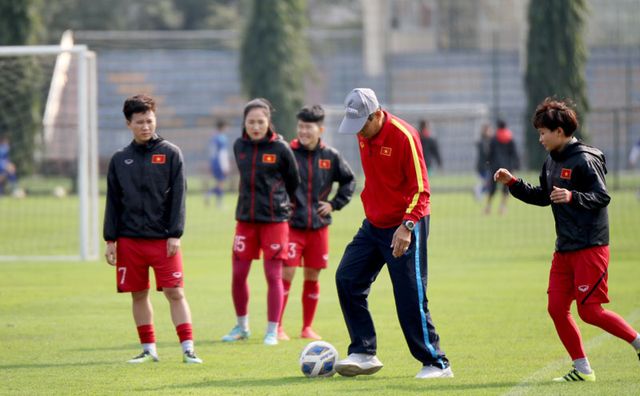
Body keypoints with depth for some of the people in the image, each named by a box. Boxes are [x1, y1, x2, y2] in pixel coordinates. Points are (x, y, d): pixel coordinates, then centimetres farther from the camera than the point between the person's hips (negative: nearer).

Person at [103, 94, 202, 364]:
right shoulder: (120, 159, 9)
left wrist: (175, 235, -9)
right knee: (138, 295, 6)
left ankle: (188, 349, -7)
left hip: (163, 239, -3)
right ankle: (148, 349, 15)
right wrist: (111, 240, 5)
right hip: (130, 239, 3)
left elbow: (178, 197, -2)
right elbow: (113, 202, 11)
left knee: (175, 293, -7)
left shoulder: (171, 154, 1)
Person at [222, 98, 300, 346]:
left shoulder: (280, 148, -8)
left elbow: (293, 182, 5)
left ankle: (272, 331, 6)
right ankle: (241, 326, 20)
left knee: (273, 276, -1)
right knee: (238, 274, 4)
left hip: (274, 220, -4)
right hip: (245, 218, 4)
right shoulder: (239, 146, 4)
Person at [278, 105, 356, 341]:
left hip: (319, 226, 3)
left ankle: (307, 327, 17)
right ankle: (277, 327, -1)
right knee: (286, 273, -8)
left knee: (312, 277, 8)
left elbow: (349, 181, 15)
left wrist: (334, 204, 5)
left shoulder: (331, 157, 2)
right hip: (292, 226, -3)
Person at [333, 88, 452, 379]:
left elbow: (420, 189, -20)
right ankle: (364, 354, 4)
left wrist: (407, 226, -29)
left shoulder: (403, 136, -19)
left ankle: (437, 364, 3)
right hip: (374, 224, 8)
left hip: (404, 228, -8)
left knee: (410, 298, -7)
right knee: (347, 278, -1)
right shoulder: (364, 135, 3)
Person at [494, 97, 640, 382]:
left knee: (589, 310, -10)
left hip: (590, 247, -9)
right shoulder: (552, 162, 12)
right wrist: (512, 183, 15)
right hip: (564, 249, 9)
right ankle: (582, 369, 9)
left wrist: (572, 197, -34)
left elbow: (602, 196, -19)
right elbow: (542, 197, 25)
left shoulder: (585, 160, -13)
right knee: (557, 308, 2)